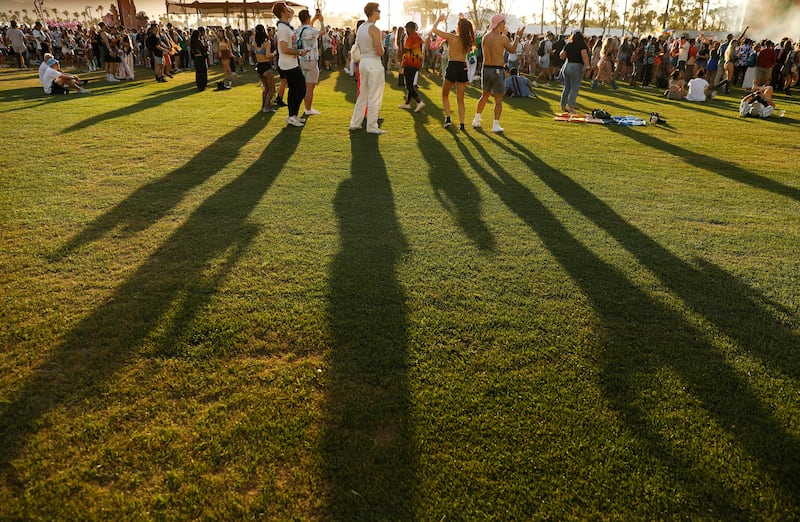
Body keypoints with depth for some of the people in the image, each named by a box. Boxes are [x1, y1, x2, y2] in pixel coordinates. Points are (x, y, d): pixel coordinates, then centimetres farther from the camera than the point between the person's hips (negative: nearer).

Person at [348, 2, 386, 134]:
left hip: (363, 61, 8)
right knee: (374, 97, -1)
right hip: (374, 63, -8)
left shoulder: (360, 28, 11)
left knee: (362, 95, 16)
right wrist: (382, 49, 3)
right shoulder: (374, 29, -14)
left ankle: (355, 123, 19)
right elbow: (380, 52, -17)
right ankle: (371, 126, 2)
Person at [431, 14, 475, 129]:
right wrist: (463, 20, 25)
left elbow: (434, 30, -2)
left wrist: (439, 19, 14)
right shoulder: (468, 41, 2)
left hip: (452, 67, -4)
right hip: (463, 68, 4)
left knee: (445, 95, 16)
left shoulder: (452, 38, -10)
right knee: (460, 99, 10)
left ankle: (448, 118, 3)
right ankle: (461, 123, 3)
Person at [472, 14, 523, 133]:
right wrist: (517, 36, 17)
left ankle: (476, 120, 24)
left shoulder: (485, 37, 3)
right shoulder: (502, 39, -12)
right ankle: (496, 125, 0)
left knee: (484, 96, 21)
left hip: (486, 69, 6)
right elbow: (512, 50, 5)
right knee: (498, 99, 3)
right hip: (498, 70, -5)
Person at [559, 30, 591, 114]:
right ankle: (571, 106, -7)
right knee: (574, 88, -2)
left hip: (567, 66, 5)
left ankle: (563, 105, 19)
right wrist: (588, 66, -19)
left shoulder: (568, 45, 7)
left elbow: (562, 56, 13)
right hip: (577, 67, -5)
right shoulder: (582, 45, -6)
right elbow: (584, 55, -19)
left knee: (566, 88, 14)